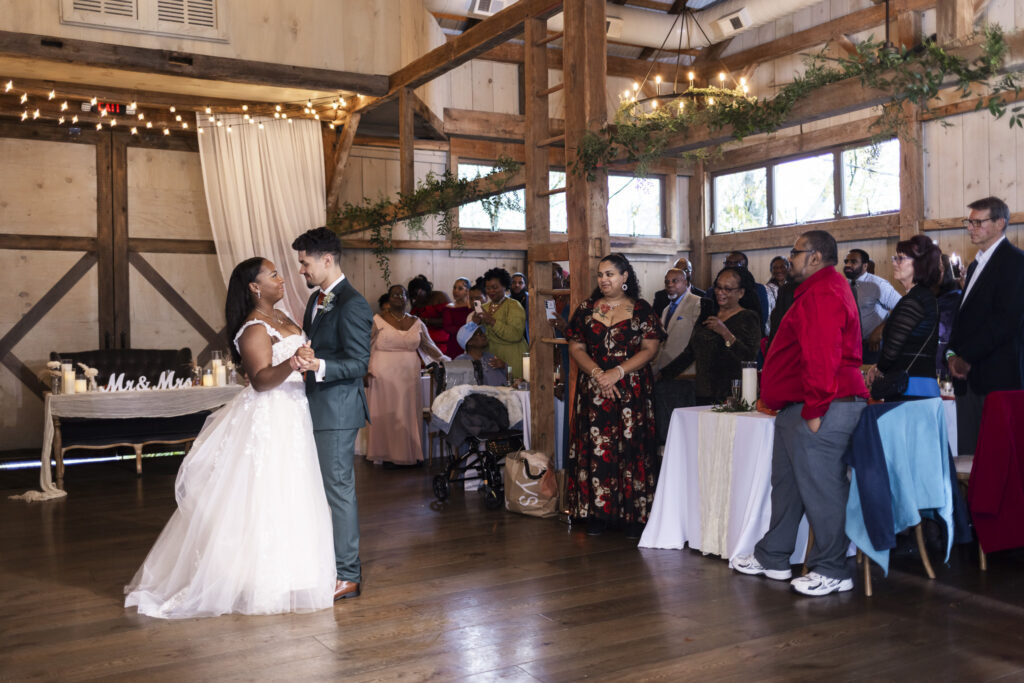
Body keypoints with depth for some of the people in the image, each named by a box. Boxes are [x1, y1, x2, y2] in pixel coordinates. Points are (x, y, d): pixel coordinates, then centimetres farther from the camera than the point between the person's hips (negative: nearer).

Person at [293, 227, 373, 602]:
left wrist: (318, 366, -34)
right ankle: (328, 564, 29)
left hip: (337, 411, -10)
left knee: (338, 489, -3)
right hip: (317, 409, 10)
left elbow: (358, 363, -21)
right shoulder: (316, 300, 15)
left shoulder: (352, 305, -16)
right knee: (322, 488, 16)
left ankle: (347, 575, 7)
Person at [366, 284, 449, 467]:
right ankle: (388, 455, 5)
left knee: (409, 414, 2)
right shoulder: (378, 321, 2)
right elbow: (366, 347, 0)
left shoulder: (416, 323, 11)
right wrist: (365, 370, -10)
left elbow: (429, 346, 13)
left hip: (409, 376, 3)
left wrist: (446, 362, 4)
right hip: (384, 376, -3)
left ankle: (409, 455, 9)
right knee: (386, 413, -1)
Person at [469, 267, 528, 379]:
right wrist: (476, 324, -6)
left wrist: (493, 322, -24)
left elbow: (516, 335, -19)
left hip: (511, 360, -5)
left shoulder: (514, 306, -5)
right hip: (489, 357, 5)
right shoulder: (484, 307, 14)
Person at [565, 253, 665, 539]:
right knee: (595, 448, 0)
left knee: (631, 447, -3)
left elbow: (650, 348, -3)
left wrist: (618, 372, -14)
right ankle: (597, 513, 7)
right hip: (593, 391, 2)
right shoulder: (587, 309, 10)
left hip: (633, 390, -2)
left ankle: (634, 515, 3)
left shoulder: (641, 310, 3)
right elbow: (576, 347, 6)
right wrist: (597, 373, -10)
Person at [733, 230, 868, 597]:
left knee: (821, 488, -4)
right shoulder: (822, 289, 22)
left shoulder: (822, 293, -15)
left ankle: (831, 571, 6)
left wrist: (814, 409, -22)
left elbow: (822, 356, -23)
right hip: (799, 408, 12)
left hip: (819, 412, -12)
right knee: (786, 483, 17)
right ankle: (773, 558, 27)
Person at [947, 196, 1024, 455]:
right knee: (970, 452, 6)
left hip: (999, 376, -8)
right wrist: (952, 353, 4)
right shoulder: (975, 265, 22)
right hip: (968, 375, 8)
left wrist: (966, 356, -13)